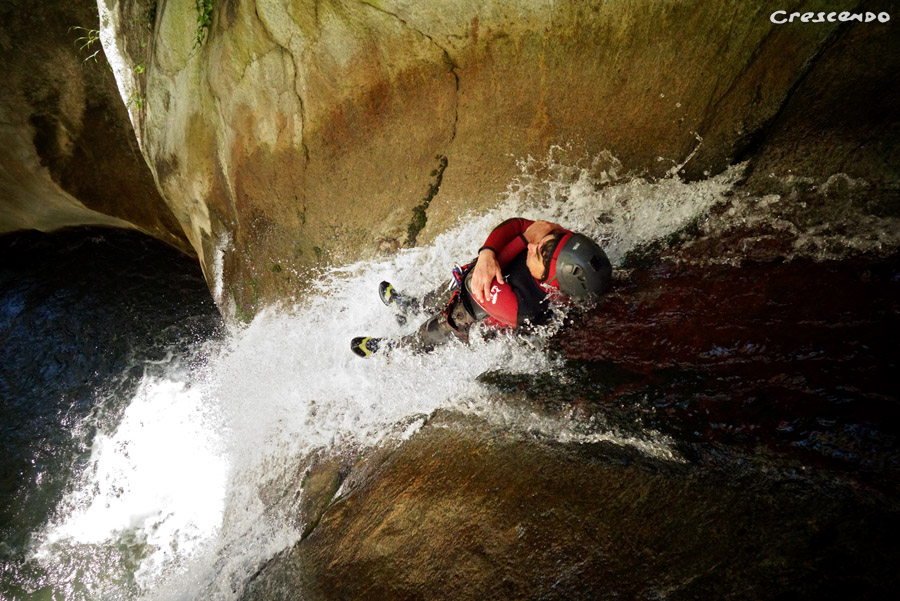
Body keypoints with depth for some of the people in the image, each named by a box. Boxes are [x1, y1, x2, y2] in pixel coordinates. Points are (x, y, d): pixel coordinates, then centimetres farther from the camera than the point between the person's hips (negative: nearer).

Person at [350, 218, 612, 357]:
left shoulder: (524, 311, -50)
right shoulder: (563, 241, -35)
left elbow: (475, 285, -35)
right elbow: (517, 224, -25)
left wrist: (528, 238, -32)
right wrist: (487, 254, -41)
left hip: (470, 325, -5)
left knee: (421, 340, 25)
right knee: (433, 299, 35)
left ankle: (386, 348, 59)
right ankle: (409, 305, 70)